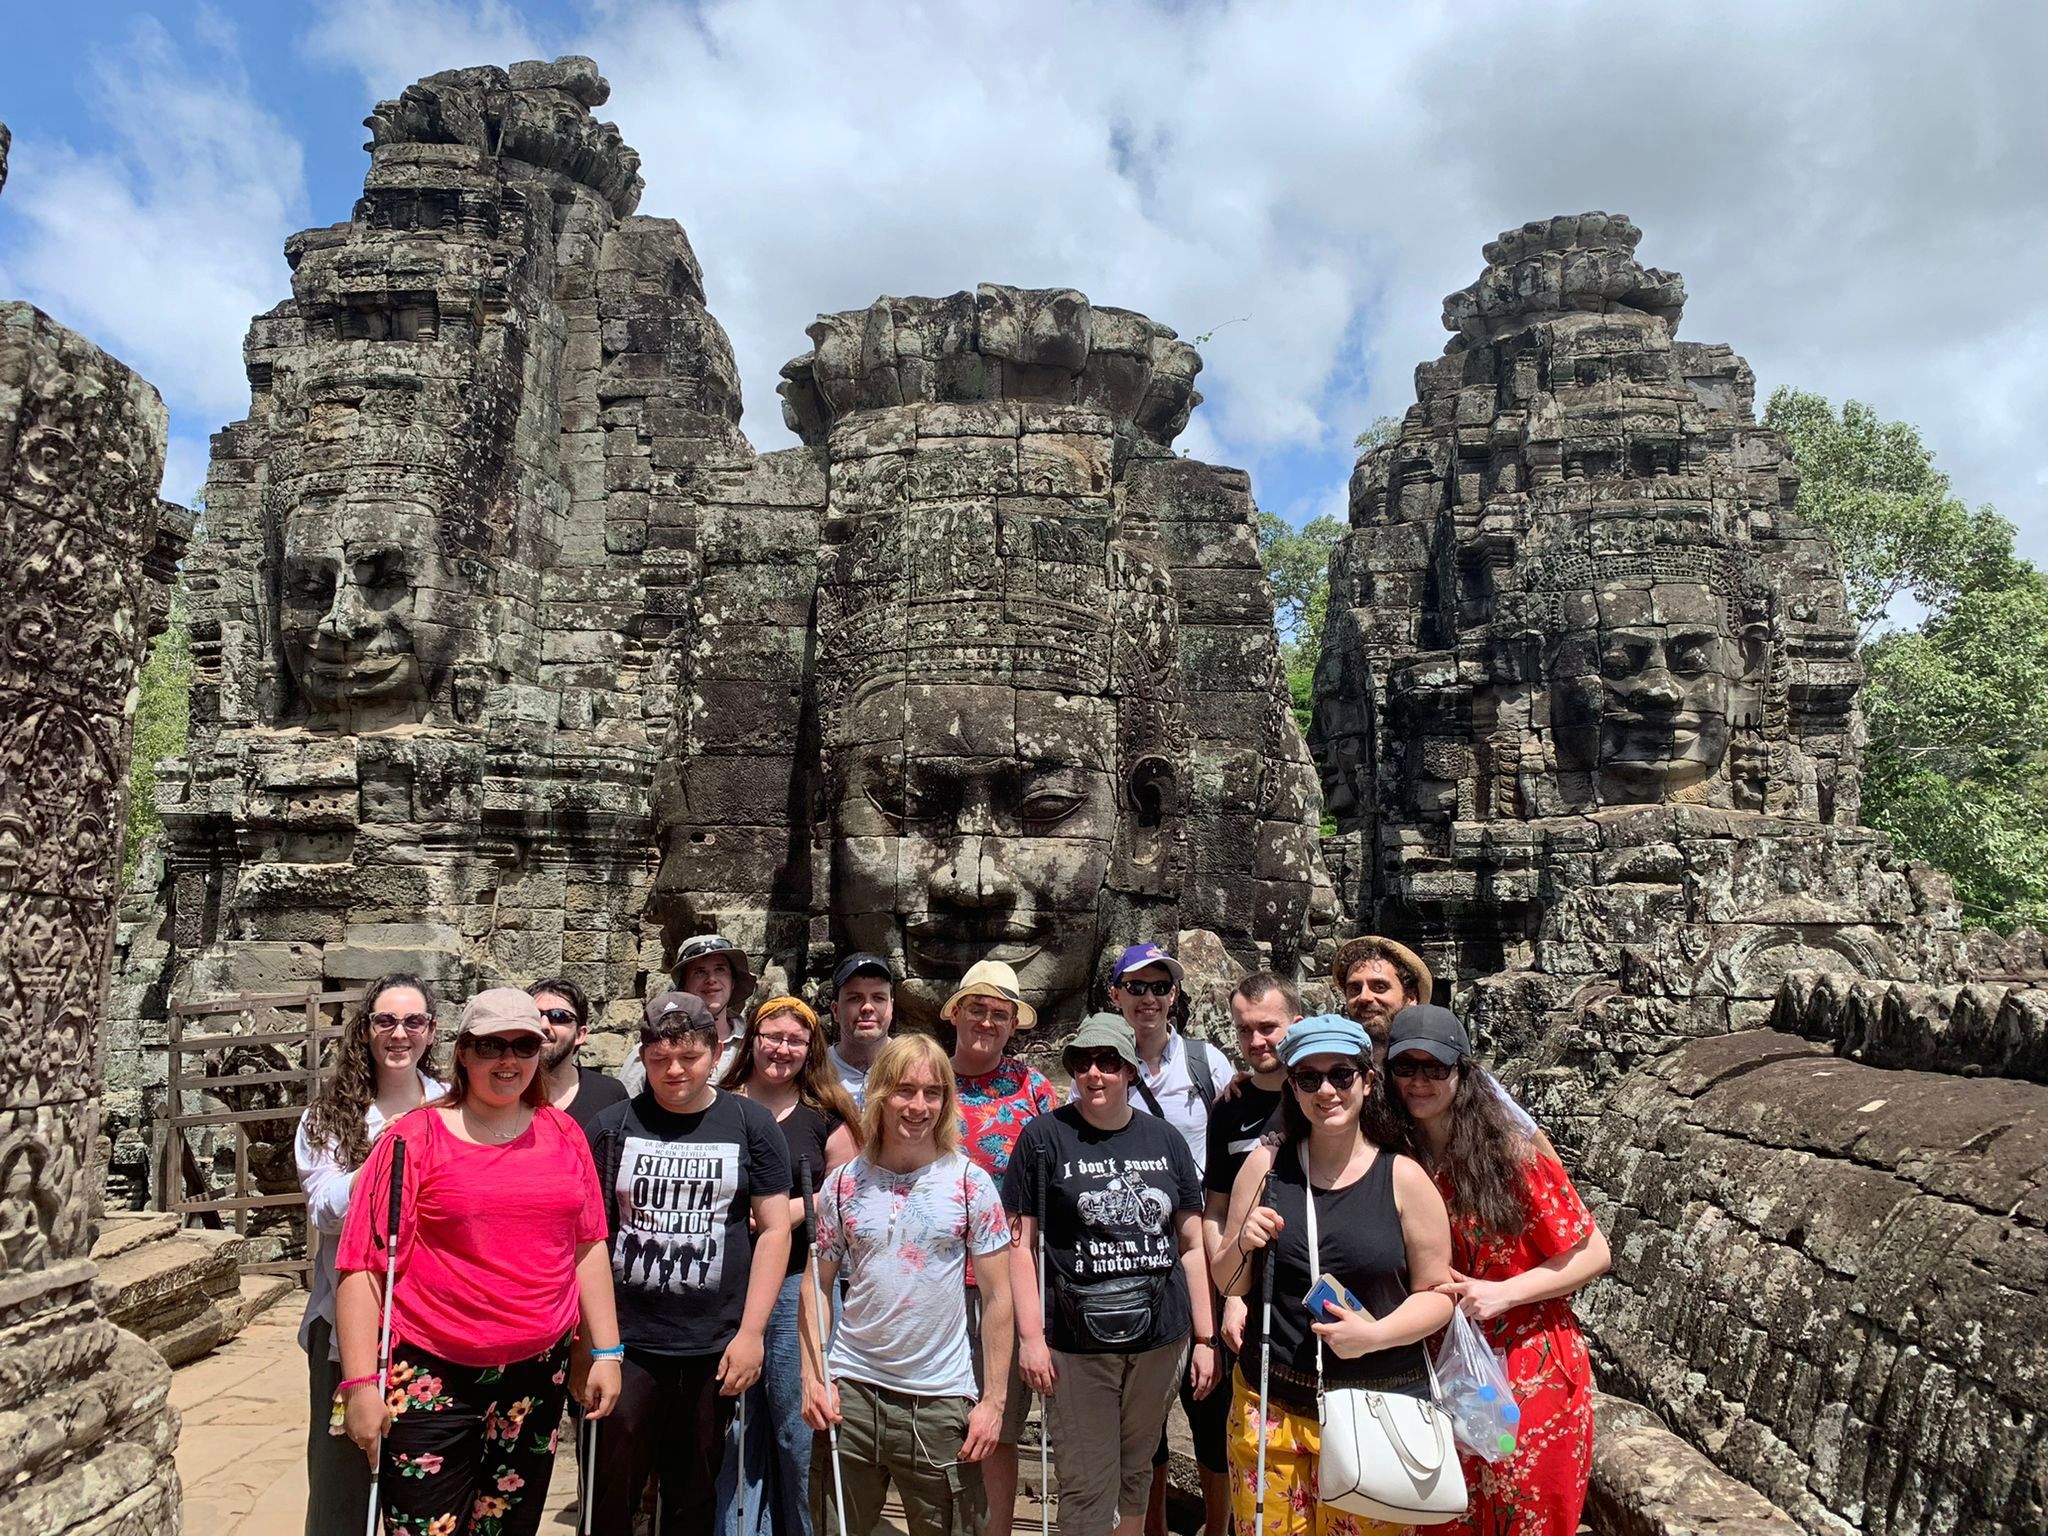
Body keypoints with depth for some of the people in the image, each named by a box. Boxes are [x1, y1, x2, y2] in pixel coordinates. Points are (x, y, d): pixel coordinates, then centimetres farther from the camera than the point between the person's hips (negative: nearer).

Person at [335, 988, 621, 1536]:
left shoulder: (563, 1134, 4)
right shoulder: (414, 1138, -6)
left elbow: (588, 1248, 7)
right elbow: (363, 1265, -9)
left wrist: (605, 1351, 5)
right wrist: (362, 1383, -13)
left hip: (538, 1372, 4)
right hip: (433, 1378, -3)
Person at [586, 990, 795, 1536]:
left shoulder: (751, 1124, 0)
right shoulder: (614, 1126, 1)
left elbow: (774, 1229, -1)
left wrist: (751, 1332, -6)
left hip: (716, 1346, 0)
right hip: (626, 1341, 0)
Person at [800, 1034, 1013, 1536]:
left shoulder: (970, 1184, -4)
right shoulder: (844, 1184, 1)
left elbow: (996, 1297, -2)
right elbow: (816, 1287, 7)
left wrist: (993, 1400, -4)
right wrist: (813, 1377, -4)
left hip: (942, 1400, -1)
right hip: (851, 1391, 1)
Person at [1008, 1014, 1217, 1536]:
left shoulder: (1166, 1140, 5)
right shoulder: (1044, 1137, -5)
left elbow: (1192, 1247, 8)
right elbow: (1021, 1244, -4)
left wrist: (1206, 1338, 6)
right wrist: (1031, 1337, -9)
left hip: (1160, 1340, 3)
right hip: (1078, 1342, -3)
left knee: (1136, 1474, 16)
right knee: (1088, 1489, 1)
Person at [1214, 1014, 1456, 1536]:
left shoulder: (1402, 1176, -5)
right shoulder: (1265, 1164, 1)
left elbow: (1437, 1292, -1)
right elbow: (1228, 1284, 8)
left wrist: (1376, 1334, -17)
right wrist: (1244, 1245, -12)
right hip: (1272, 1408, 2)